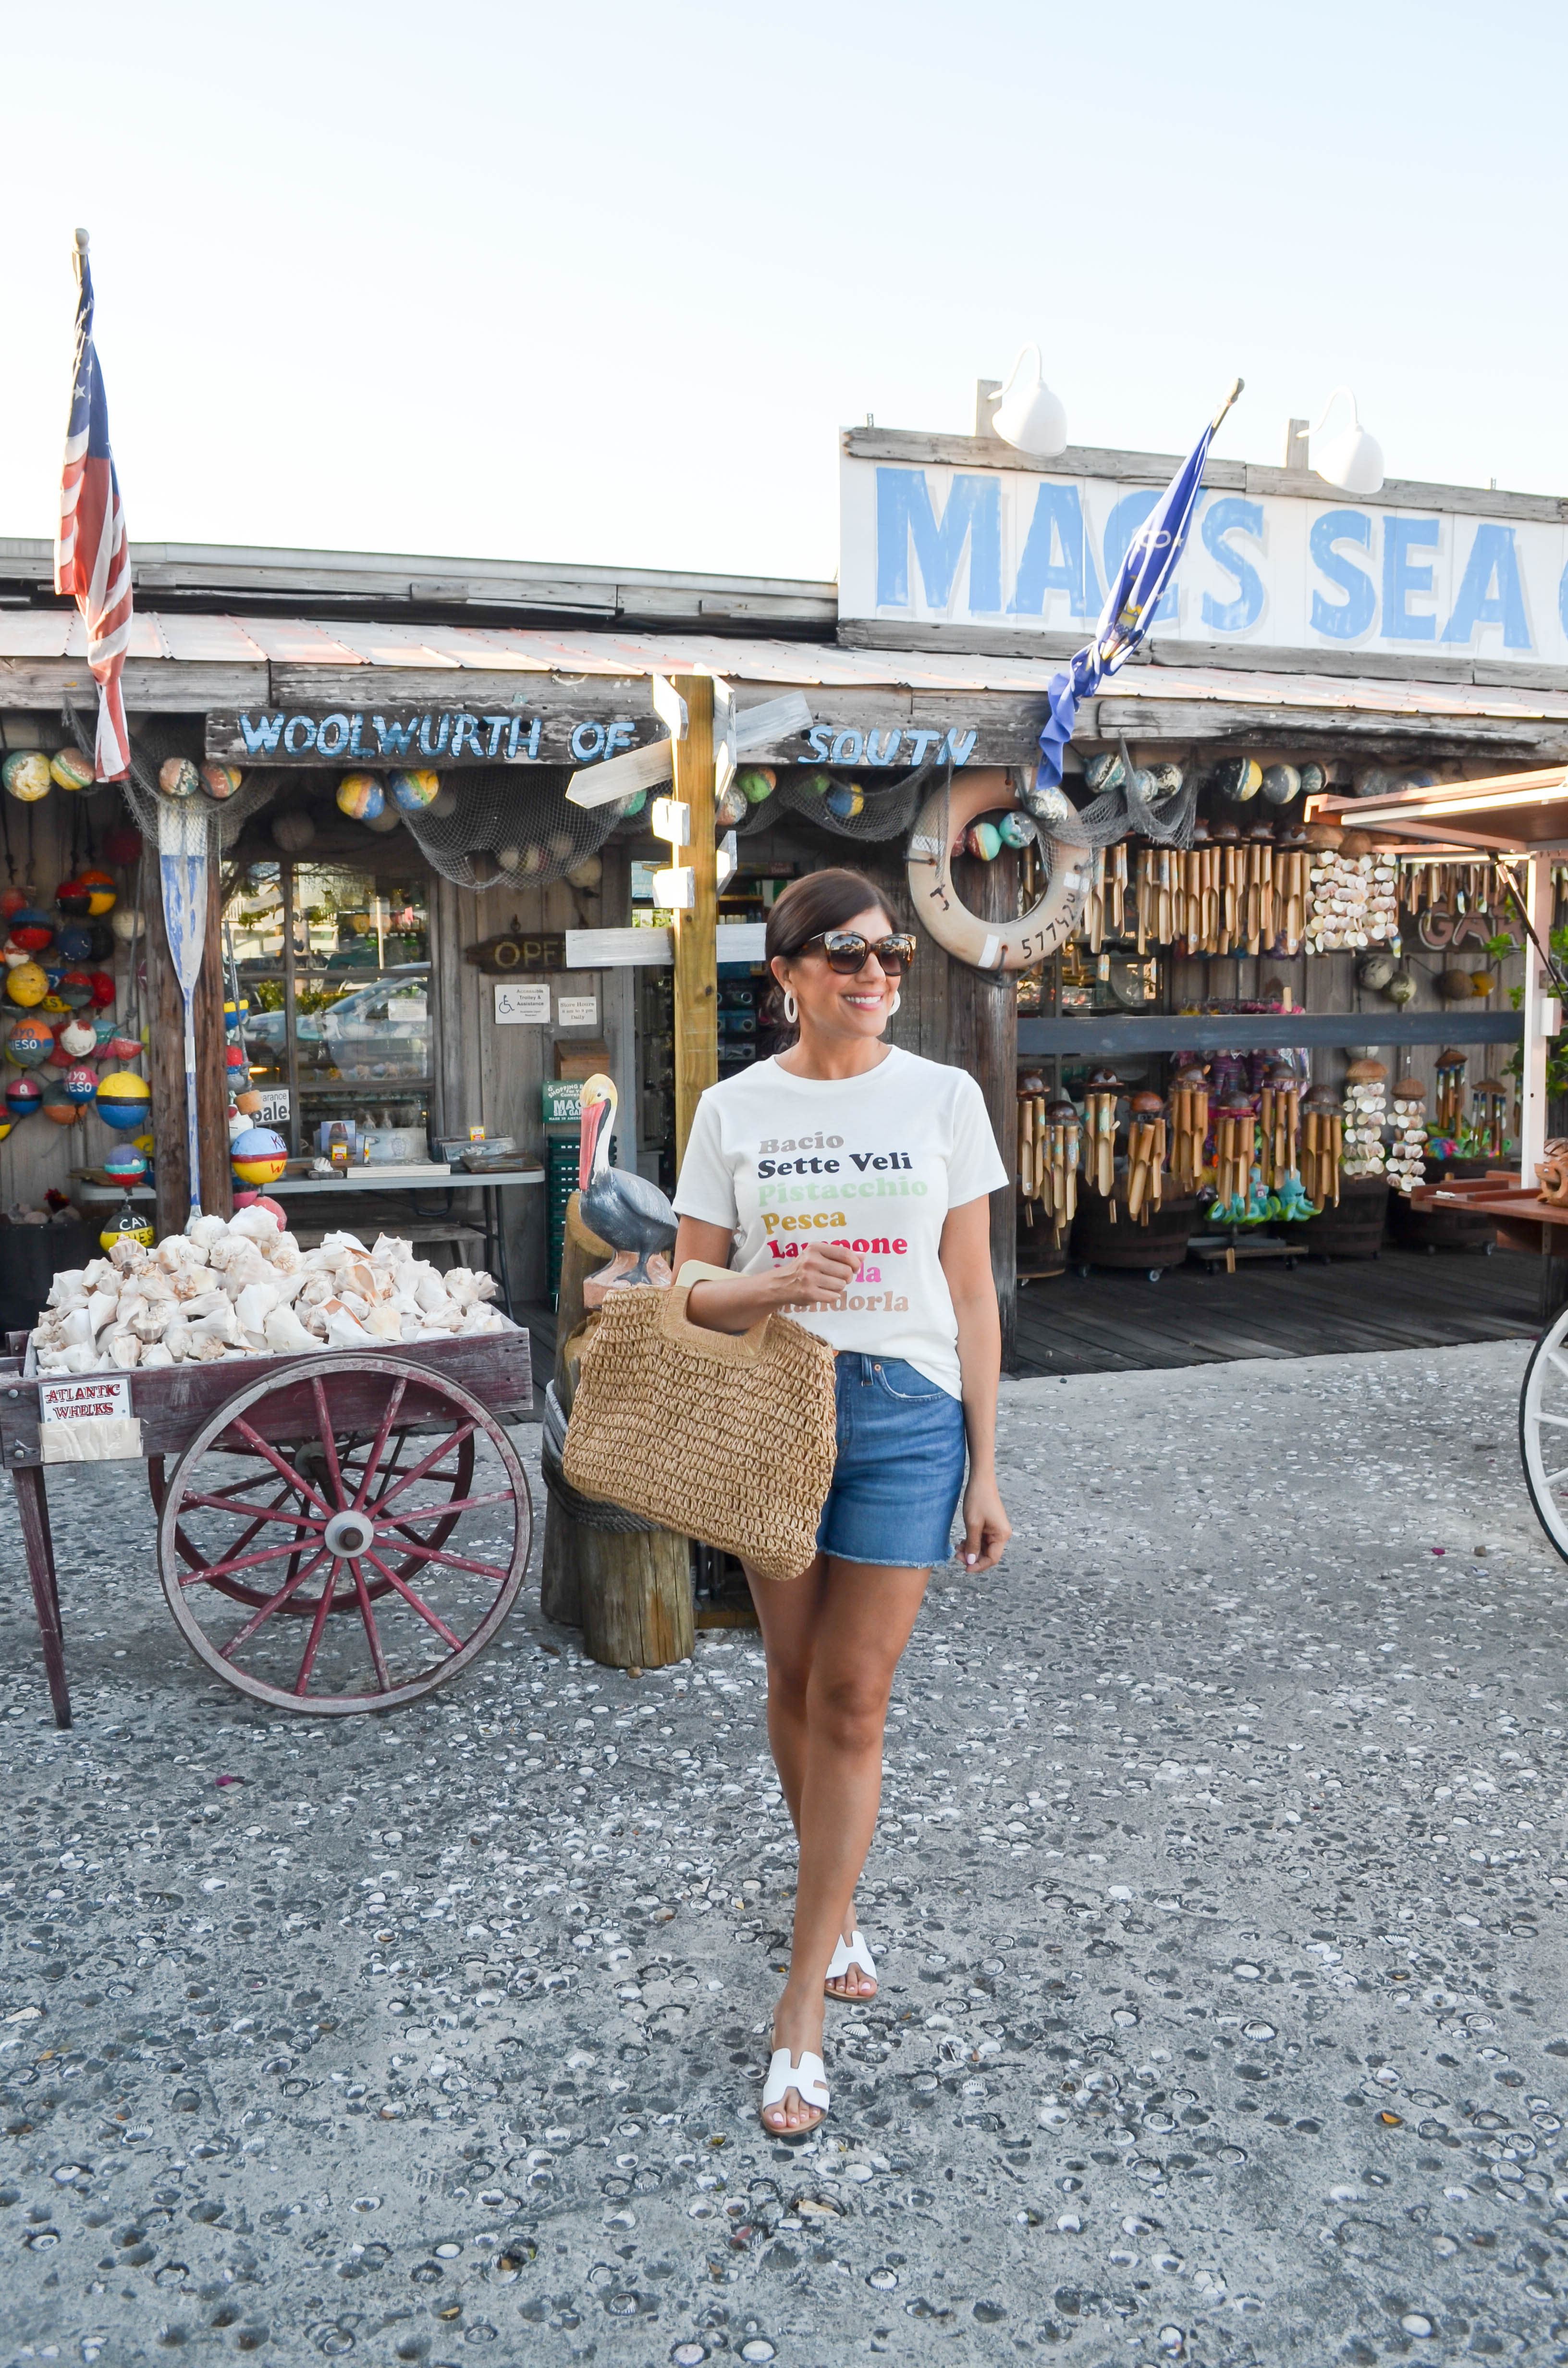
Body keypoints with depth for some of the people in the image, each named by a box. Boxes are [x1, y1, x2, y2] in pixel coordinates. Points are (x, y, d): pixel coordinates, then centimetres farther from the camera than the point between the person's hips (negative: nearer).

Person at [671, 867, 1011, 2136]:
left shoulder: (944, 1098, 0)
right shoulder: (733, 1109, 2)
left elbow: (972, 1296, 2)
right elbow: (693, 1292, 4)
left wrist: (984, 1470, 1)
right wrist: (771, 1288, -18)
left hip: (906, 1413, -2)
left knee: (853, 1704, -1)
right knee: (796, 1683, 14)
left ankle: (801, 2010, 10)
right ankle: (837, 1911, 39)